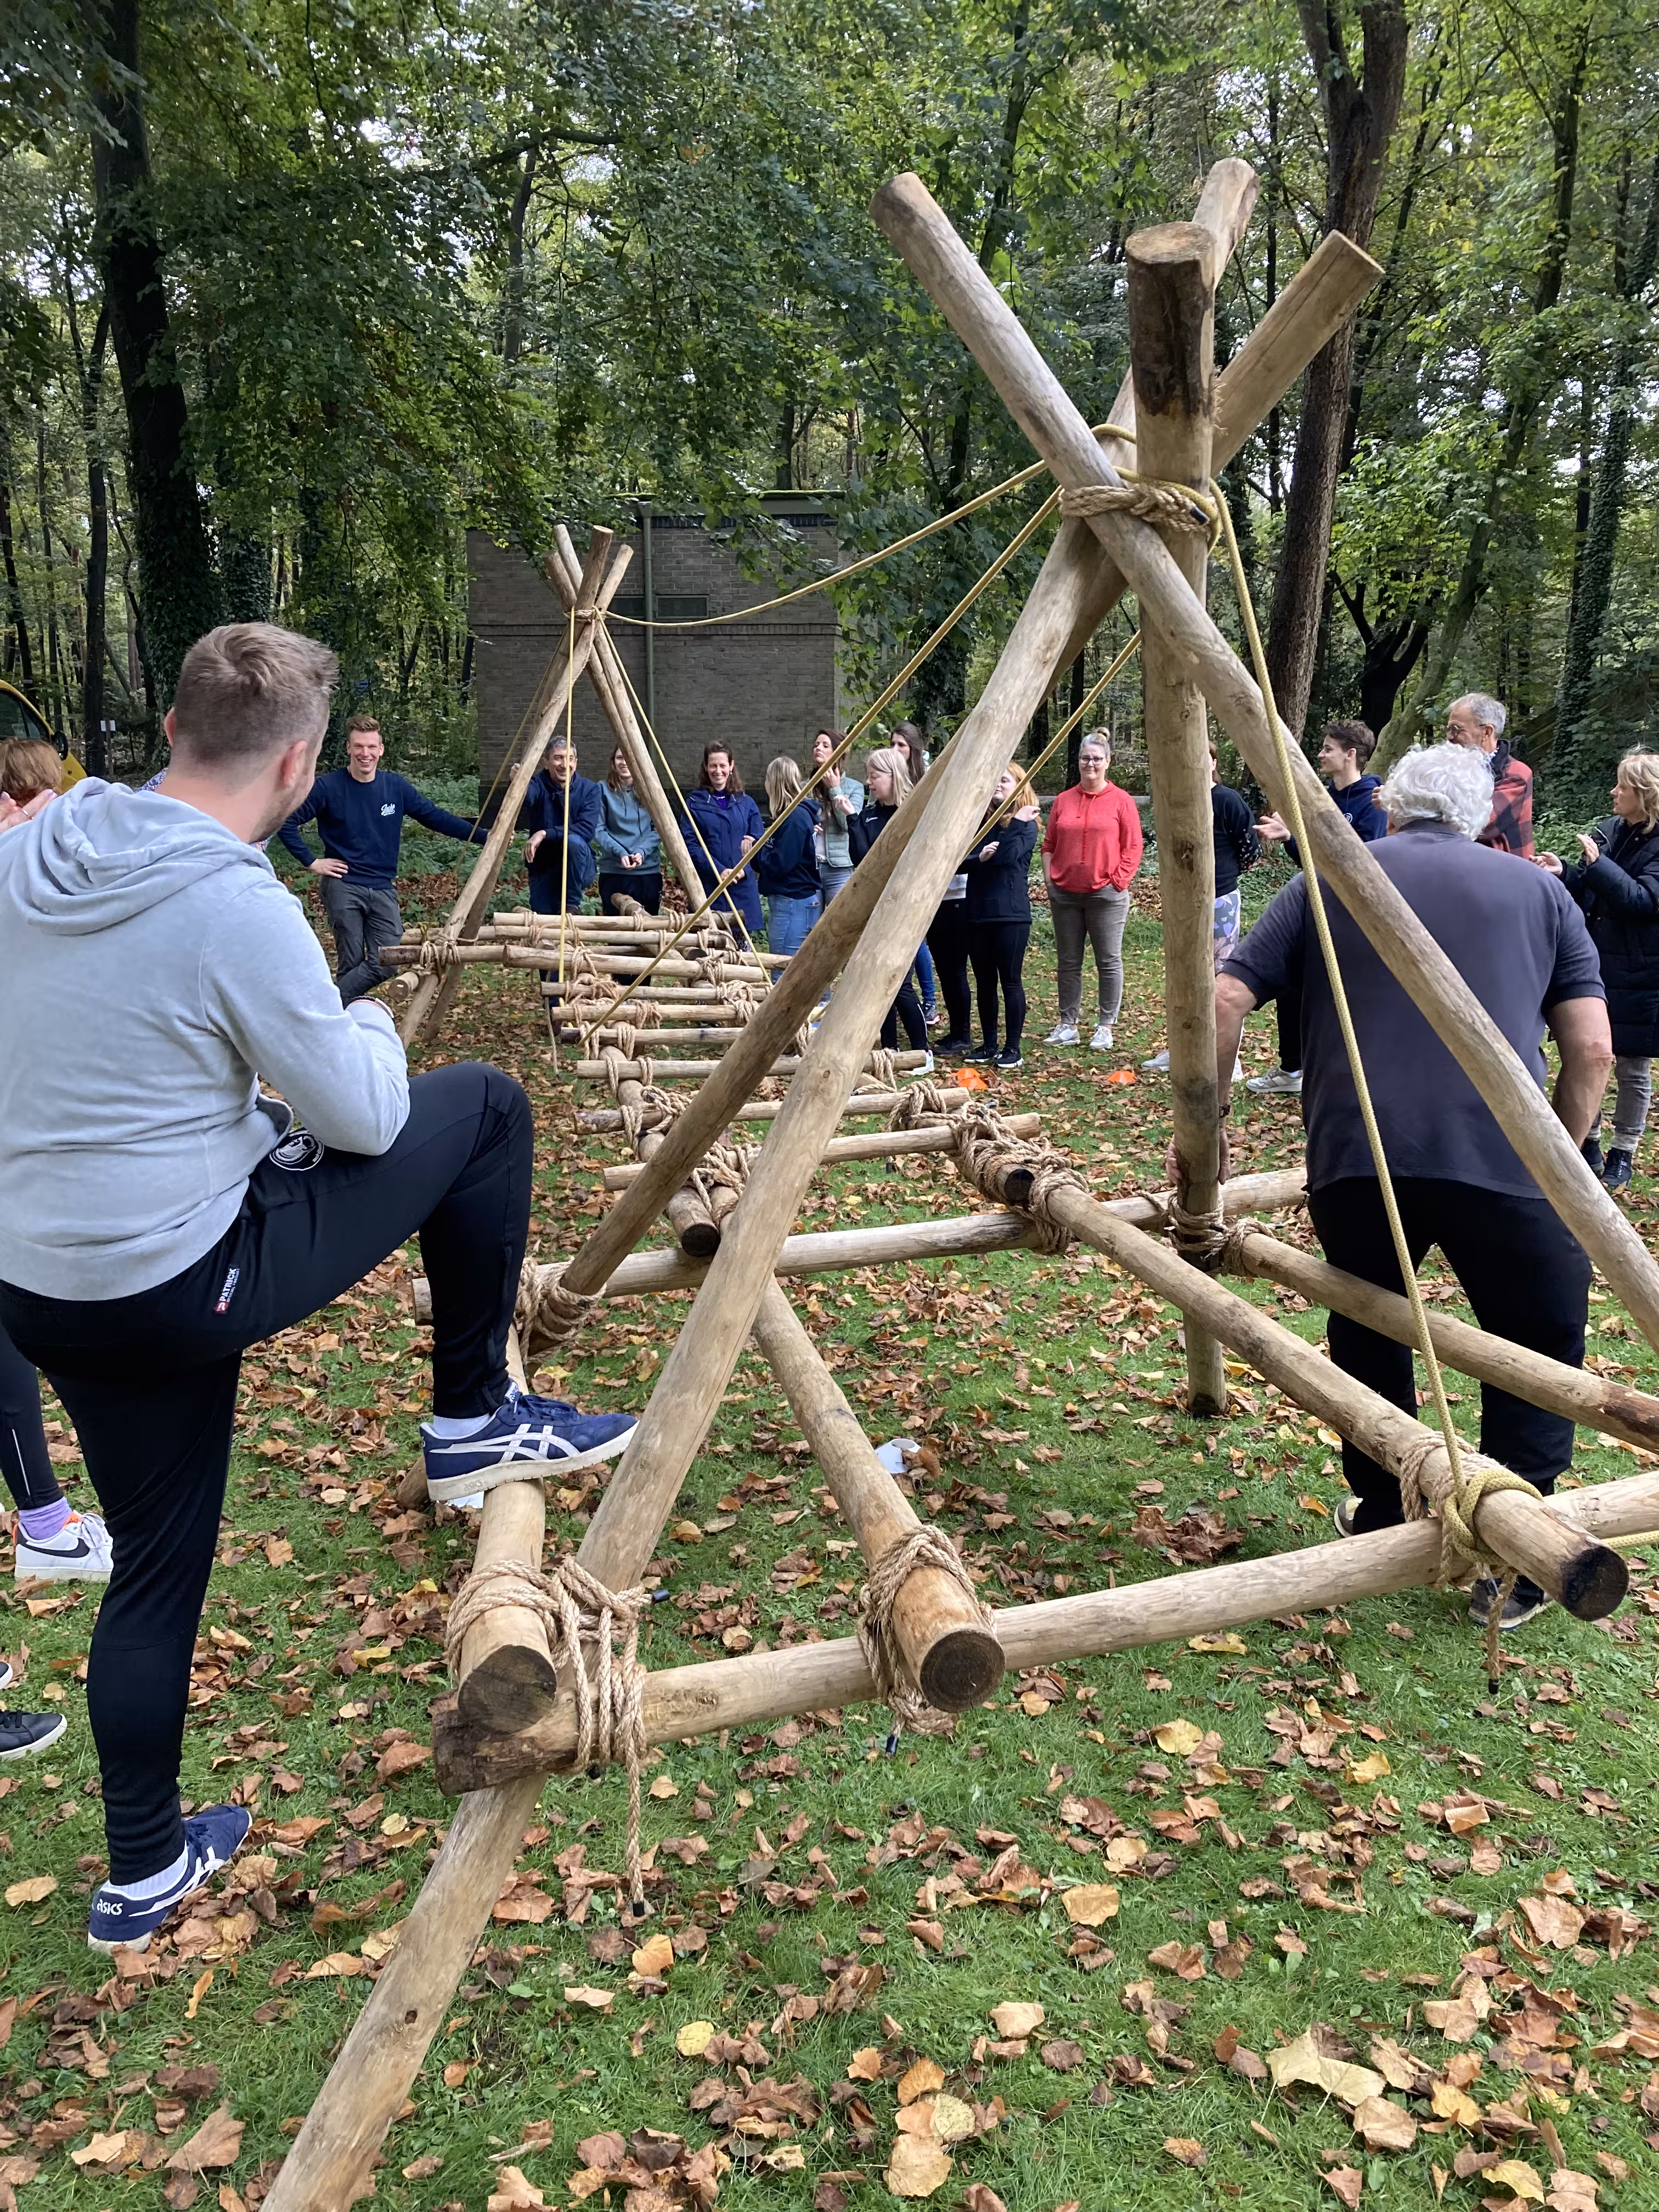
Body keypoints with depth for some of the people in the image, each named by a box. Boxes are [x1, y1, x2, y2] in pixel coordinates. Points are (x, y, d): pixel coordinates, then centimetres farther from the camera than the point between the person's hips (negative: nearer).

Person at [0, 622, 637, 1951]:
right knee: (483, 1105, 3)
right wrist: (368, 1023, 11)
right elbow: (363, 1120, -11)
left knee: (155, 1567, 22)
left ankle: (146, 1874, 35)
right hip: (187, 1282, -7)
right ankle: (475, 1420, 13)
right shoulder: (239, 906, -20)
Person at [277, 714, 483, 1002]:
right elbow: (287, 822, -2)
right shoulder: (328, 788, -6)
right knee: (352, 964, -3)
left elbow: (436, 818, 7)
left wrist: (485, 837, 2)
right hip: (343, 888, -3)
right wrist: (311, 863, -6)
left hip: (383, 890, 3)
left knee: (387, 963, -7)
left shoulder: (397, 788, 5)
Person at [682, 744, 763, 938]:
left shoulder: (746, 803, 12)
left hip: (743, 887, 2)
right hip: (708, 886, -2)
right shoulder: (695, 802, 4)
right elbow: (691, 844, -4)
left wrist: (744, 869, -9)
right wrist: (719, 870, -14)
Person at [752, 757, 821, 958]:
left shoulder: (795, 817, -15)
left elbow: (780, 864, -19)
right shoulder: (794, 813, 14)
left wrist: (756, 850, -5)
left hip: (792, 903, -10)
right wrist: (757, 850, 3)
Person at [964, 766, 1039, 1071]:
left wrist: (1017, 822, -19)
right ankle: (989, 1045, 20)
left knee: (1010, 982, -1)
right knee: (984, 982, 10)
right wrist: (979, 857, -18)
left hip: (1010, 915, -6)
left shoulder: (1026, 826, -3)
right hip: (978, 914, 6)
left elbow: (1006, 855, -20)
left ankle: (1012, 1049, 6)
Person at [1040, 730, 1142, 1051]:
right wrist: (1049, 881, 4)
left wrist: (1118, 880, -8)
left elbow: (1132, 847, -1)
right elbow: (1049, 846, 13)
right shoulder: (1063, 801, 10)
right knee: (1068, 963, 8)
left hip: (1106, 895, -4)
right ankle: (1068, 1025, 16)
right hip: (1065, 894, 4)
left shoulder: (1121, 801, 0)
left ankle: (1105, 1027, 8)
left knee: (1109, 962, 1)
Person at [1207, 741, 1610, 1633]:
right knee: (1539, 1353, 19)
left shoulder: (1329, 882, 18)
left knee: (1368, 1337, 25)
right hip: (1503, 1163, -1)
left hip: (1353, 1159, 1)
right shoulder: (1538, 891, 18)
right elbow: (1591, 1050, 9)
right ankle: (1512, 1566, 20)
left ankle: (1381, 1526, 35)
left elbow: (1225, 1000, 8)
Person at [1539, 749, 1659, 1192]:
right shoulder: (1610, 829, 4)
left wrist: (1597, 863, -28)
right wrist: (1564, 874, -8)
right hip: (1594, 964, 6)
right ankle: (1588, 1142, 26)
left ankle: (1623, 1153, 21)